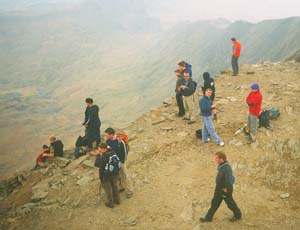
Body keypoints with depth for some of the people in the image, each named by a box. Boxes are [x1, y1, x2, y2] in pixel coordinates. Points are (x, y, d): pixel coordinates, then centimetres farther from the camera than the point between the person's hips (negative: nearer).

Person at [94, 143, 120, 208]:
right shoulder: (113, 152, -9)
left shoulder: (104, 157, -32)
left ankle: (110, 203, 29)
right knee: (115, 186, 25)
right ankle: (117, 200, 42)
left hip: (106, 176, -6)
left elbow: (96, 164, -23)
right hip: (114, 173, 7)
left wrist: (98, 155, -18)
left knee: (108, 189, 14)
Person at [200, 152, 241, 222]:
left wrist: (226, 188, -19)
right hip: (219, 187, 9)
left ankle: (238, 215, 39)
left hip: (225, 189, -9)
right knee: (215, 202, 17)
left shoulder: (226, 168, -33)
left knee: (230, 203, 14)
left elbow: (229, 179, -30)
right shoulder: (221, 165, -4)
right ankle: (208, 217, 28)